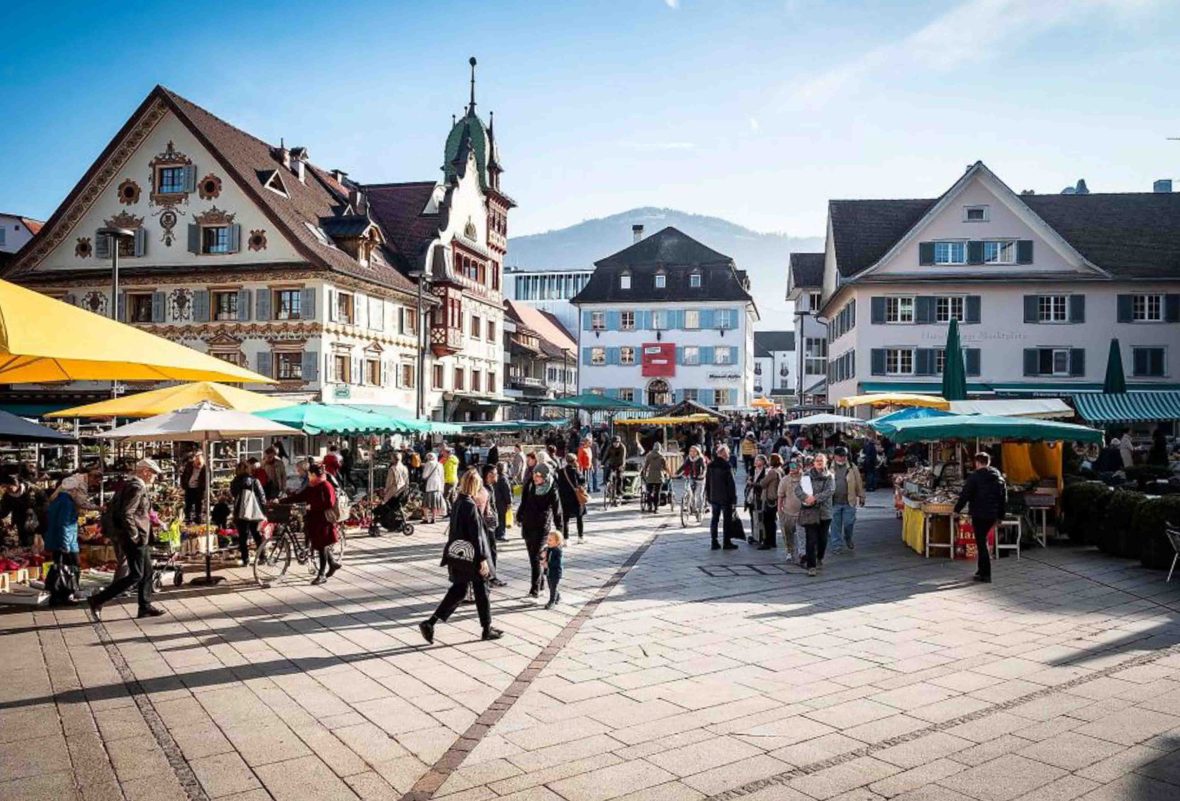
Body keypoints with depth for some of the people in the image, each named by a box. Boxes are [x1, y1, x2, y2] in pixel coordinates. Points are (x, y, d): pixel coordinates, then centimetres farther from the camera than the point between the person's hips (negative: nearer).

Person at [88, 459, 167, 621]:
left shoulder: (130, 485, 13)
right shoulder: (137, 488, -18)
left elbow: (111, 507, 17)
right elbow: (126, 514, -26)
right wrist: (134, 535, -19)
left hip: (139, 538, 10)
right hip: (136, 539, -10)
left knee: (147, 571, 16)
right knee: (136, 575, -5)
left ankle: (145, 606, 24)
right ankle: (97, 600, -1)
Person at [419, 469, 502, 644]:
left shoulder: (457, 503, 6)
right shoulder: (470, 506, -20)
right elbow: (476, 535, -20)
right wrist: (482, 559, -17)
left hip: (458, 555, 8)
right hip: (472, 557, -8)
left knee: (458, 590, 13)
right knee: (481, 591, 7)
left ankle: (430, 622, 4)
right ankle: (487, 629, 20)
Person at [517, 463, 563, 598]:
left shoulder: (552, 491, -10)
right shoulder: (529, 487, 0)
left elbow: (557, 511, -4)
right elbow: (523, 504, 14)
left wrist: (559, 530, -2)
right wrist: (519, 518, 16)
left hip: (542, 528, -5)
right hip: (528, 526, 5)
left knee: (536, 558, -12)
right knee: (533, 558, 12)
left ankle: (535, 588, -10)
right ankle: (540, 584, 26)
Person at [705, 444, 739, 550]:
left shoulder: (710, 466, 6)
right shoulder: (727, 466, -14)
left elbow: (707, 482, 11)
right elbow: (731, 483, -14)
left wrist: (708, 496, 18)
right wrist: (734, 498, -9)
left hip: (713, 497, 6)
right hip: (725, 498, -6)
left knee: (714, 519, 10)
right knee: (726, 520, 2)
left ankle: (714, 543, 11)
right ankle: (726, 543, 5)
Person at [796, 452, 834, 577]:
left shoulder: (829, 476, 5)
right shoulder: (806, 475, 2)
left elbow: (830, 490, -10)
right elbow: (798, 489, -6)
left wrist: (815, 497, -21)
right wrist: (805, 497, -25)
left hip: (825, 512, 2)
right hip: (810, 512, -2)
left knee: (823, 538, 11)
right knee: (811, 539, -6)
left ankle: (819, 559, 36)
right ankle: (811, 566, -2)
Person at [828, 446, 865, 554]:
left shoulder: (852, 467, 3)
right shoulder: (830, 468, 0)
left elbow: (859, 484, 7)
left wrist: (861, 497, 7)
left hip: (849, 501, 0)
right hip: (834, 502, 0)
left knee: (849, 523, 5)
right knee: (835, 525, 5)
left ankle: (848, 540, 33)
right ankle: (837, 545, 16)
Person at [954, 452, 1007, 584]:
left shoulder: (974, 476, -11)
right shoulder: (999, 477, 10)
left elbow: (965, 495, -12)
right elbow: (1004, 498, 14)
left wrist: (957, 510, 0)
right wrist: (1000, 516, 21)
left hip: (979, 514, -6)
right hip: (992, 515, 6)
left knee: (981, 542, -1)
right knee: (982, 540, 20)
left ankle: (986, 575, -1)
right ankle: (981, 570, 24)